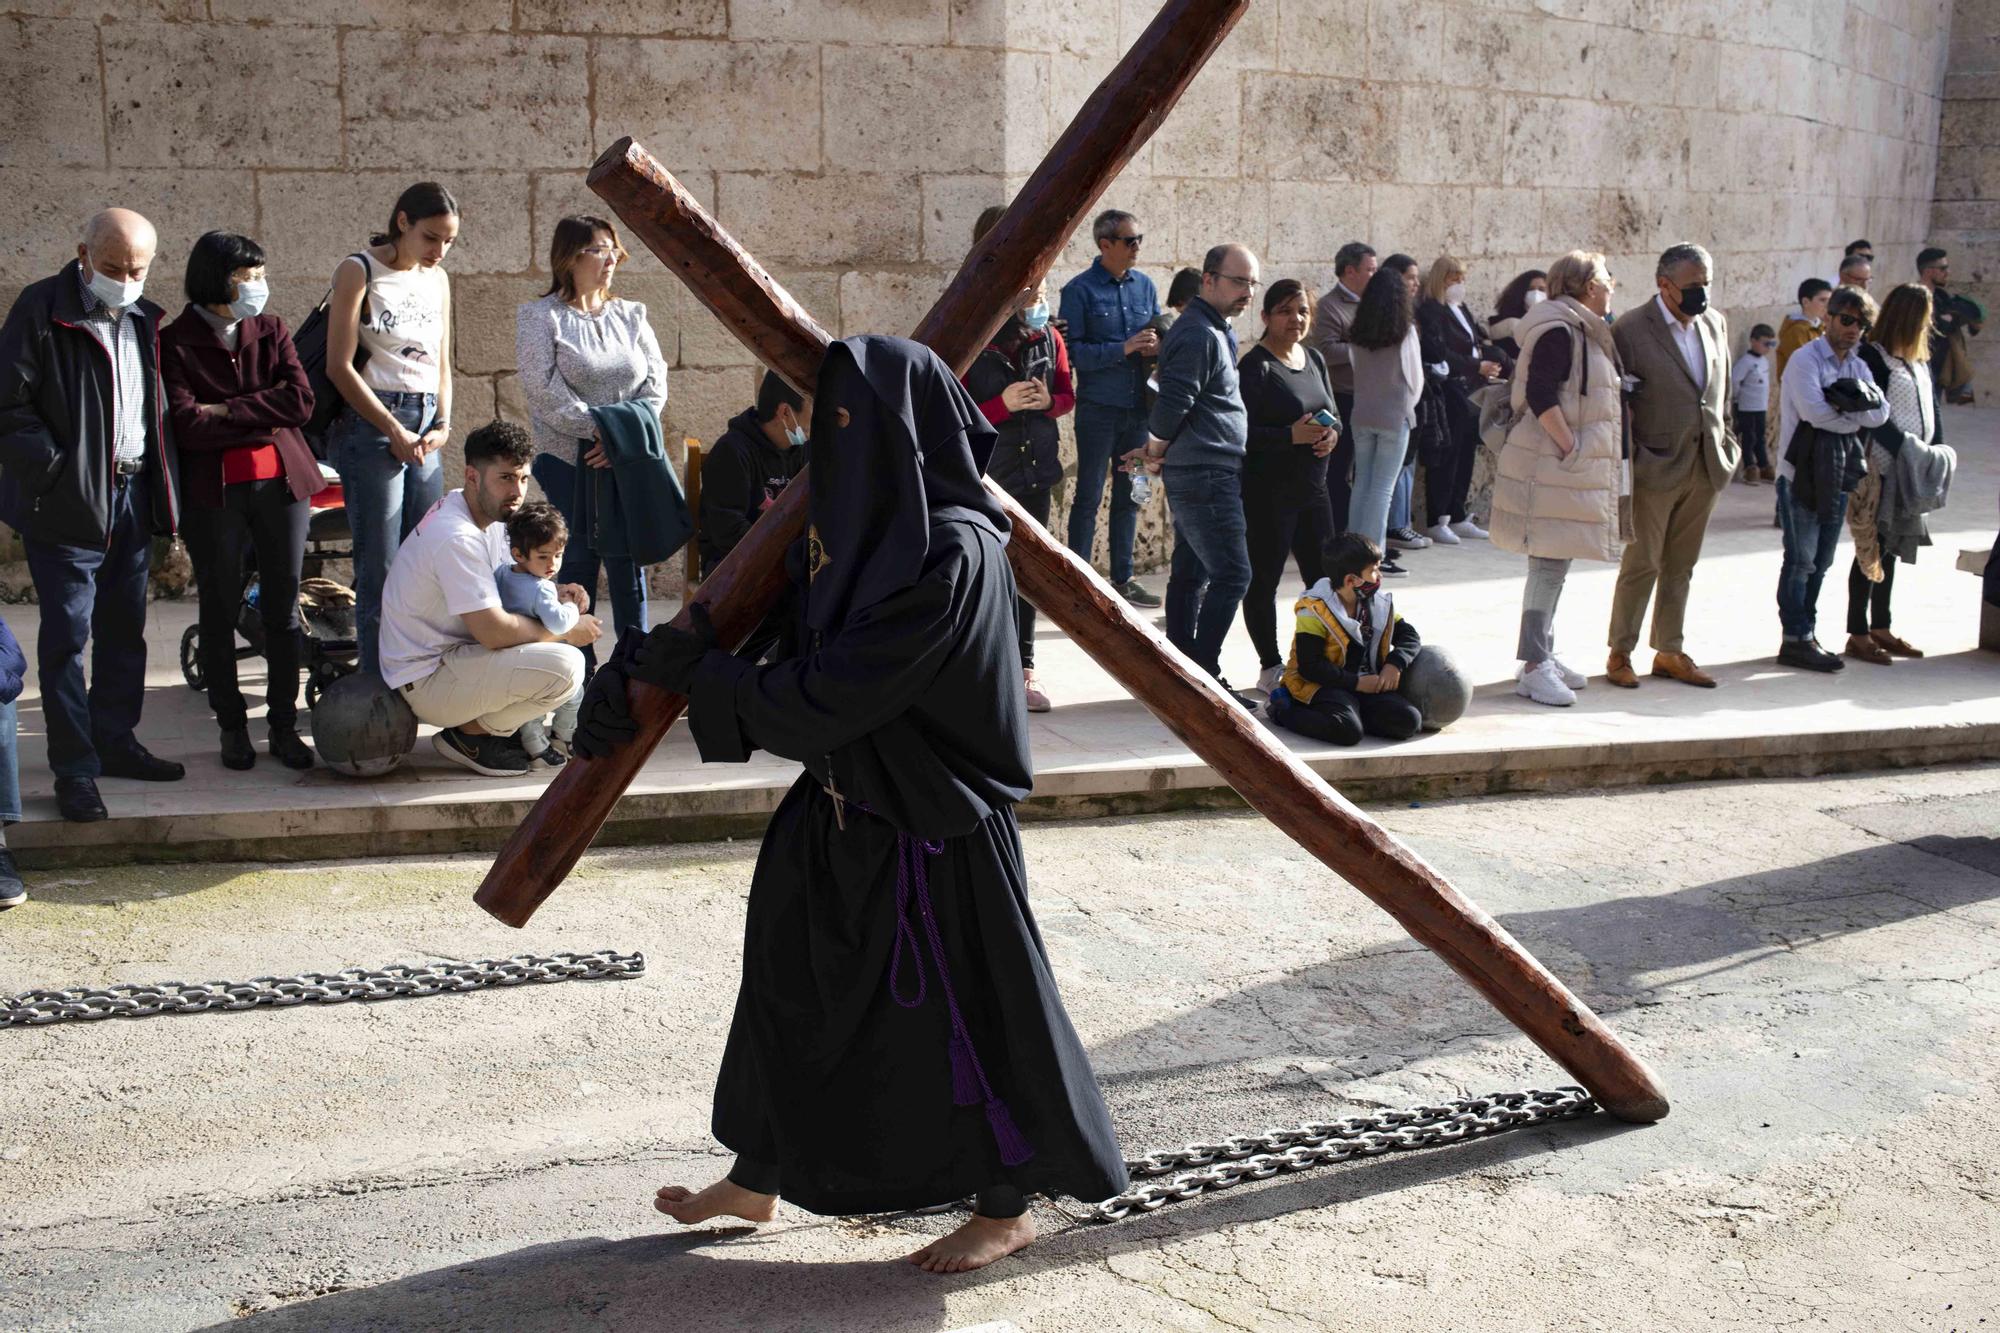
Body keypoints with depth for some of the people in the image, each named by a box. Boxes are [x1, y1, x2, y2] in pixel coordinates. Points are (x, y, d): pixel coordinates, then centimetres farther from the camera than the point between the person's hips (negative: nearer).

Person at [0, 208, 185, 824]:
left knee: (124, 630, 14)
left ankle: (115, 743, 26)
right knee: (67, 634, -2)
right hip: (70, 501, -6)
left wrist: (162, 490, 9)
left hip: (133, 495, 7)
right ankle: (74, 769, 3)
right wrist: (53, 471, -17)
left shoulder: (142, 318, 11)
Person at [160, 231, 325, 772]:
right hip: (213, 491, -3)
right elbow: (187, 427, -15)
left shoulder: (271, 331, 9)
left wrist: (227, 410, -12)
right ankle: (232, 727, 17)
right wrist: (263, 419, -10)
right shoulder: (175, 343, -4)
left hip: (281, 483, 3)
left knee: (283, 607, 5)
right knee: (220, 610, 6)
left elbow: (301, 401, -5)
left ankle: (283, 726, 15)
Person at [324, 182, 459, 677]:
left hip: (427, 429, 6)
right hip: (372, 425, -6)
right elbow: (339, 366, -8)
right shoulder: (359, 271, -4)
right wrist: (394, 431, -10)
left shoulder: (437, 278, 15)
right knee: (380, 569, -5)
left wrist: (443, 424, 5)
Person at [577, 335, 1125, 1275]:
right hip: (850, 812, 9)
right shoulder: (874, 524, 4)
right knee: (792, 984, 17)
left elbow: (828, 695, -24)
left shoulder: (949, 555, -24)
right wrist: (650, 659, 0)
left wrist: (693, 669, -14)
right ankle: (756, 1180, 35)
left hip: (928, 830, -9)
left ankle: (1006, 1207, 25)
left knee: (954, 1007, 5)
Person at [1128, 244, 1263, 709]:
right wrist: (1158, 453, -5)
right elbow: (1173, 403, -20)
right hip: (1206, 474, -10)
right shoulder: (1199, 335, -16)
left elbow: (1175, 407, 23)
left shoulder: (1215, 331, 18)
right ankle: (1203, 676, -7)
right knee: (1232, 574, -10)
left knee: (1190, 574, 12)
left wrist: (1156, 450, 16)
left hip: (1196, 475, 10)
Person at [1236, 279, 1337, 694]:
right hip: (1268, 492, -8)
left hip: (1312, 488, 8)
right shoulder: (1255, 366, -11)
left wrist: (1332, 432, 0)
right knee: (1263, 581, -1)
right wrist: (1291, 435, -25)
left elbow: (1332, 414, 22)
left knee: (1324, 578, 11)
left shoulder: (1314, 359, 13)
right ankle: (1271, 668, 10)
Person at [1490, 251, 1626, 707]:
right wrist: (1569, 446, -23)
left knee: (1555, 563, 14)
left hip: (1576, 467, 10)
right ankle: (1534, 667, -10)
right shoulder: (1559, 331, -15)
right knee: (1549, 564, -11)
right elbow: (1540, 394, -23)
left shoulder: (1582, 333, 18)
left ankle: (1544, 653, 21)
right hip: (1553, 466, -10)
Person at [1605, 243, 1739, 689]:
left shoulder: (1715, 323, 9)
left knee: (1681, 565, 12)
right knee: (1642, 563, 0)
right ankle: (1620, 653, 11)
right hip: (1656, 467, -6)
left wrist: (1726, 444, 12)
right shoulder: (1631, 329, -10)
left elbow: (1722, 390, 18)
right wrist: (1630, 459, -11)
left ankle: (1670, 652, 21)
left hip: (1705, 466, 6)